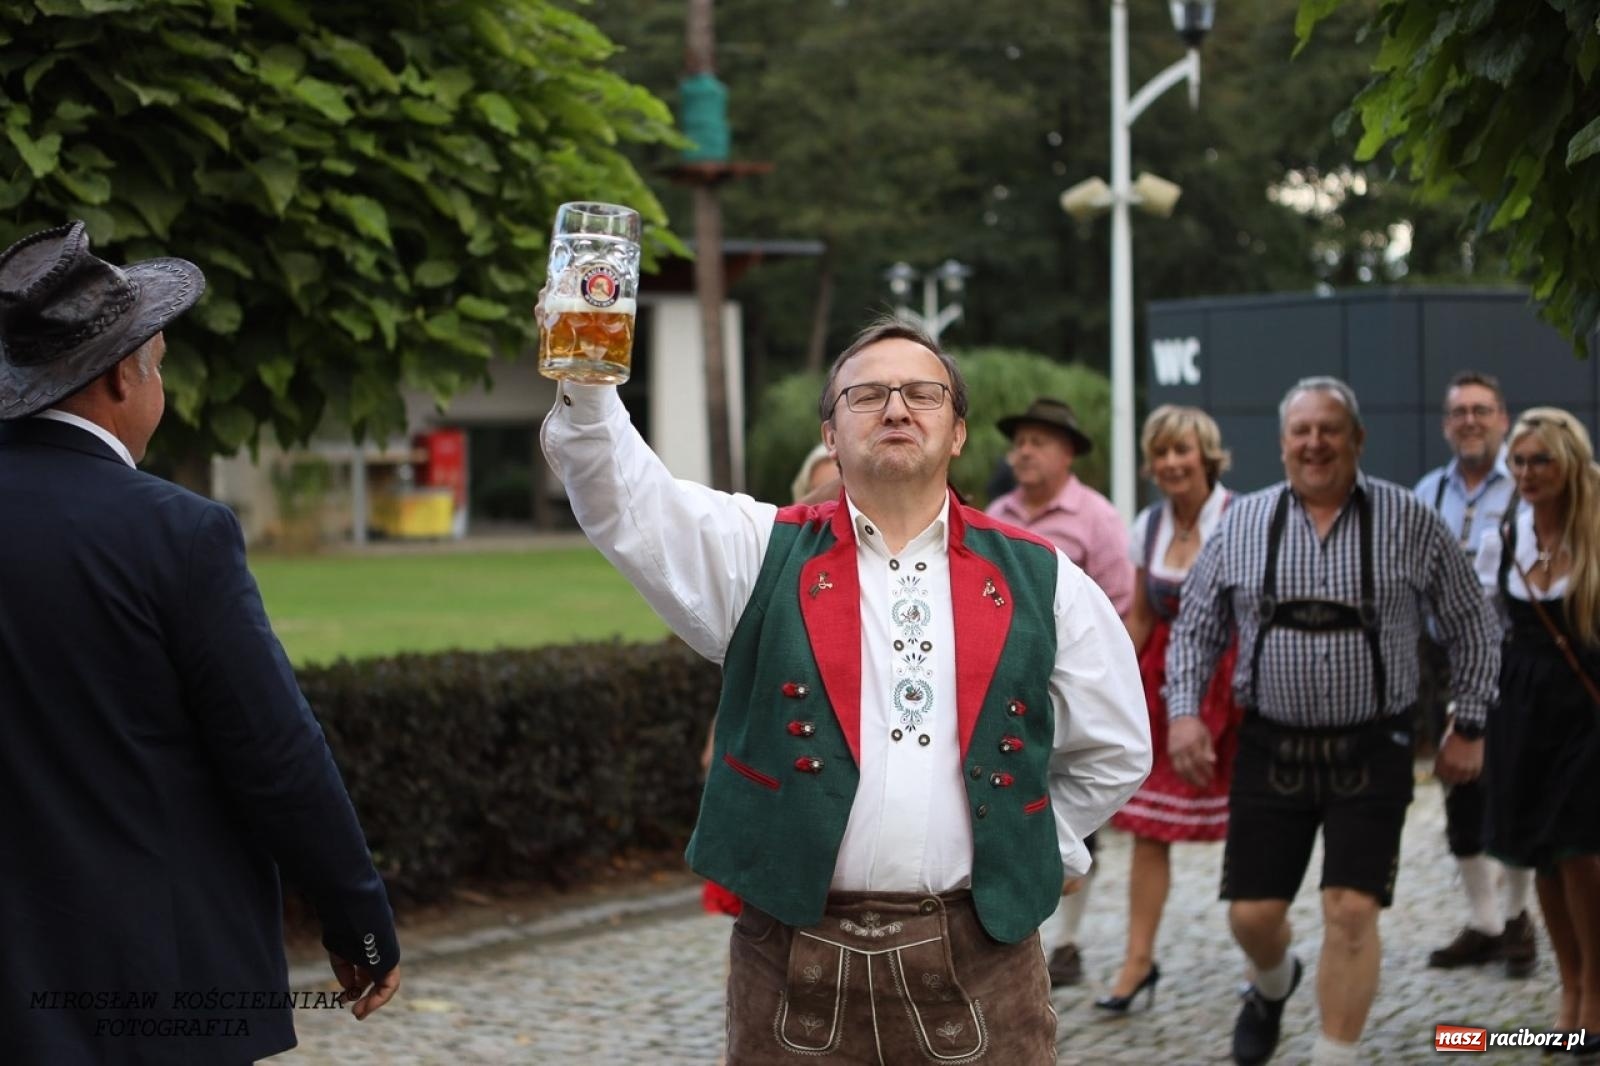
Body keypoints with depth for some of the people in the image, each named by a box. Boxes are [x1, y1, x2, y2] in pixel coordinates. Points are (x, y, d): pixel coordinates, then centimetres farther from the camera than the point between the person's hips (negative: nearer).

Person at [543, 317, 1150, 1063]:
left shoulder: (1036, 579, 7)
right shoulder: (761, 554, 4)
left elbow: (1114, 749, 16)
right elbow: (623, 499, -11)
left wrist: (1029, 855, 9)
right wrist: (585, 381, -27)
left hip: (979, 957, 1)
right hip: (794, 956, 0)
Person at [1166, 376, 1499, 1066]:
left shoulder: (1410, 522, -2)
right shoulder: (1241, 524, 3)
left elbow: (1471, 627, 7)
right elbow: (1195, 628, 11)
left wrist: (1470, 726, 4)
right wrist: (1184, 711, -2)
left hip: (1371, 752, -2)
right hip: (1271, 747, 2)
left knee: (1352, 912, -10)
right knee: (1253, 913, 5)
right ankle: (1273, 985, 41)